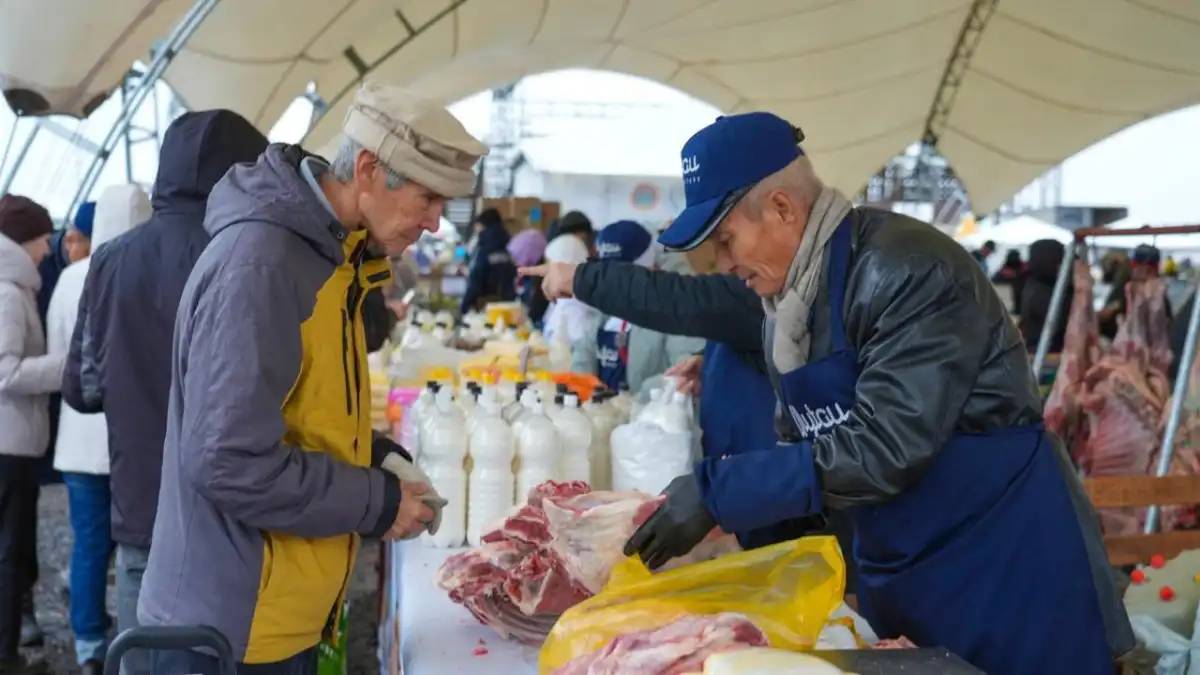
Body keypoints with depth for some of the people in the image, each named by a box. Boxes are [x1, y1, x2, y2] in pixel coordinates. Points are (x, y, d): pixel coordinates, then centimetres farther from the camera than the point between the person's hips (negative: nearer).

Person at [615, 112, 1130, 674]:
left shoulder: (908, 271, -23)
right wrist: (704, 502, -2)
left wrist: (717, 494, -29)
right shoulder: (784, 304, 4)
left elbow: (882, 449, -30)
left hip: (1006, 565, -8)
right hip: (896, 577, 8)